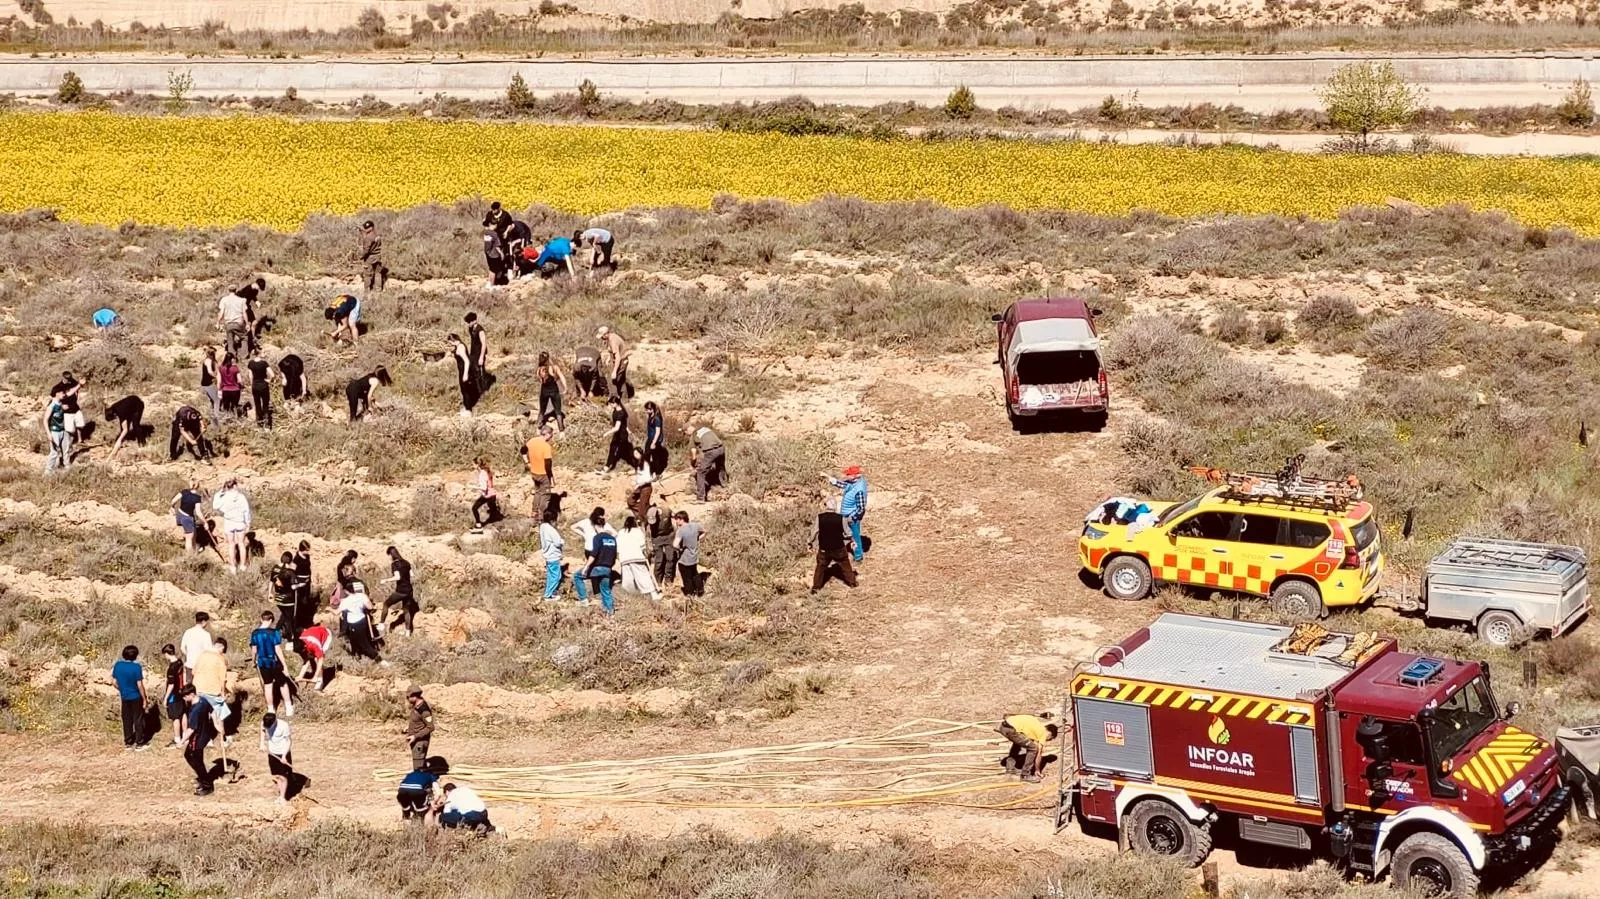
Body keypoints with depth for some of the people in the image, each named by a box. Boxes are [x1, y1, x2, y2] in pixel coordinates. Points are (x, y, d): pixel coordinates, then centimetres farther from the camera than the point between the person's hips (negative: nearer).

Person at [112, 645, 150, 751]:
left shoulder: (118, 665, -6)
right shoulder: (136, 667, -21)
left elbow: (114, 681, 3)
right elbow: (140, 685, -19)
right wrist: (144, 699, -9)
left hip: (124, 697, 5)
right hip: (136, 697, -5)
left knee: (127, 720, 16)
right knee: (138, 720, 8)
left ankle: (128, 743, 22)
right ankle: (139, 743, 14)